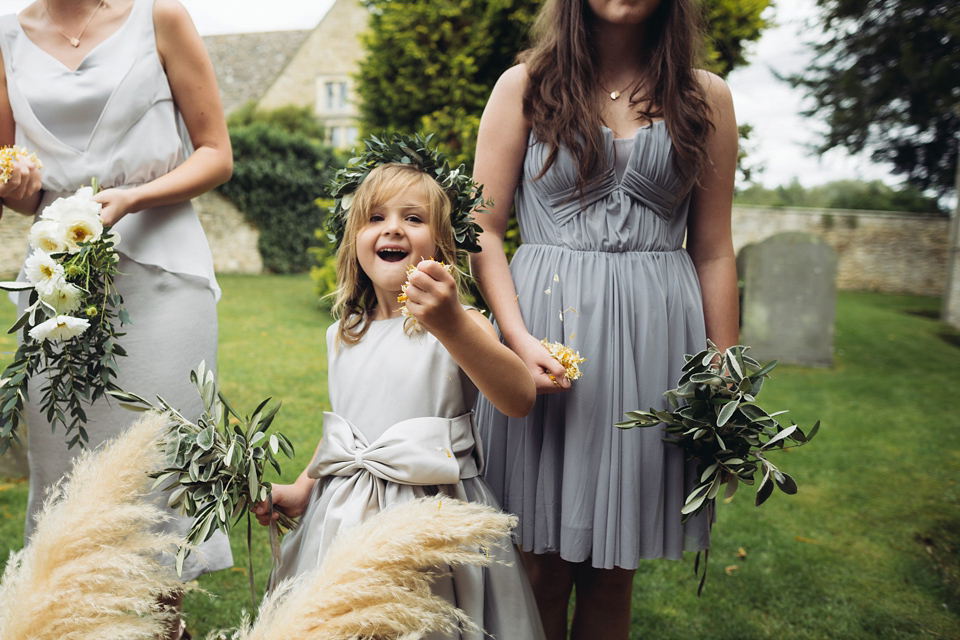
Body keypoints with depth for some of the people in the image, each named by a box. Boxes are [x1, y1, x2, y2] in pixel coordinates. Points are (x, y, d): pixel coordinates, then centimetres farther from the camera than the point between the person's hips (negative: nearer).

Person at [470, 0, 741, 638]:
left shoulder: (705, 96, 9)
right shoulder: (524, 85, 5)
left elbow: (713, 253, 8)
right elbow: (485, 230, 2)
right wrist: (519, 337, -13)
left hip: (654, 337, 2)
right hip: (547, 327, -1)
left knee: (614, 569, 11)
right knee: (543, 563, 7)